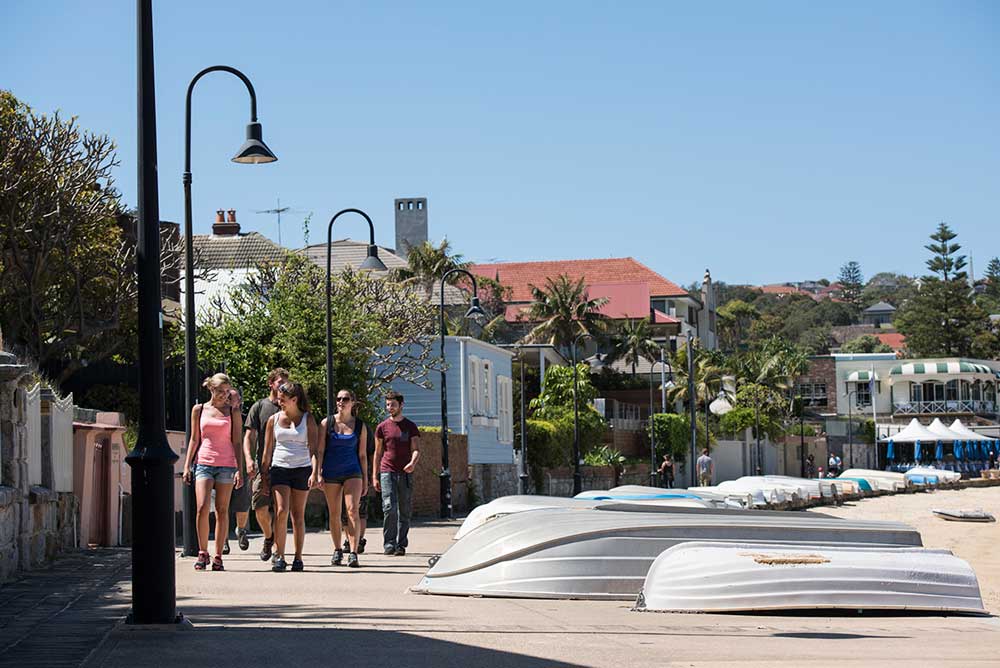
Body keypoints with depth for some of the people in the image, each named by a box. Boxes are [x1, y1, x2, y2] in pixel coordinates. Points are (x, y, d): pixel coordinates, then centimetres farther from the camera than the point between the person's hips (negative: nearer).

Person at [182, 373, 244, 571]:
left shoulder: (232, 412, 7)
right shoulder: (199, 410, 9)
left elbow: (236, 442, 6)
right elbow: (194, 440, 12)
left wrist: (239, 470, -1)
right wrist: (187, 466, 6)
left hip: (226, 465, 0)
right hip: (203, 463, 0)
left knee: (222, 511, 0)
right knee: (203, 508, -14)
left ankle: (218, 557, 5)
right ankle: (202, 553, -1)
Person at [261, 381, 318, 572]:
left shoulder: (307, 420, 2)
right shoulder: (274, 419, 8)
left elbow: (314, 448, -4)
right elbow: (267, 450, 11)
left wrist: (315, 472, -17)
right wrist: (264, 474, 7)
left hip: (302, 469, -1)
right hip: (280, 469, 1)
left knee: (298, 515, 3)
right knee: (281, 511, -15)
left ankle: (298, 558, 11)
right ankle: (279, 556, -11)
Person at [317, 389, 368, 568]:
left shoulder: (360, 426, 5)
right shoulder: (327, 423, 3)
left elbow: (362, 455, 9)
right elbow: (319, 451, 1)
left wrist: (365, 479, 8)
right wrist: (318, 474, -9)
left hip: (352, 472, -1)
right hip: (331, 473, 1)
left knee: (352, 510, -15)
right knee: (334, 514, 6)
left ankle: (353, 553, -19)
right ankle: (337, 551, 19)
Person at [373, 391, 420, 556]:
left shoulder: (410, 427, 8)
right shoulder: (382, 427, 9)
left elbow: (416, 449, 1)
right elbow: (378, 453, 12)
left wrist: (413, 462, -22)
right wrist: (375, 476, 7)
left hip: (405, 473, 1)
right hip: (387, 472, -1)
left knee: (404, 511, 2)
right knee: (389, 507, -14)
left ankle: (401, 545, 9)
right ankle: (389, 544, -9)